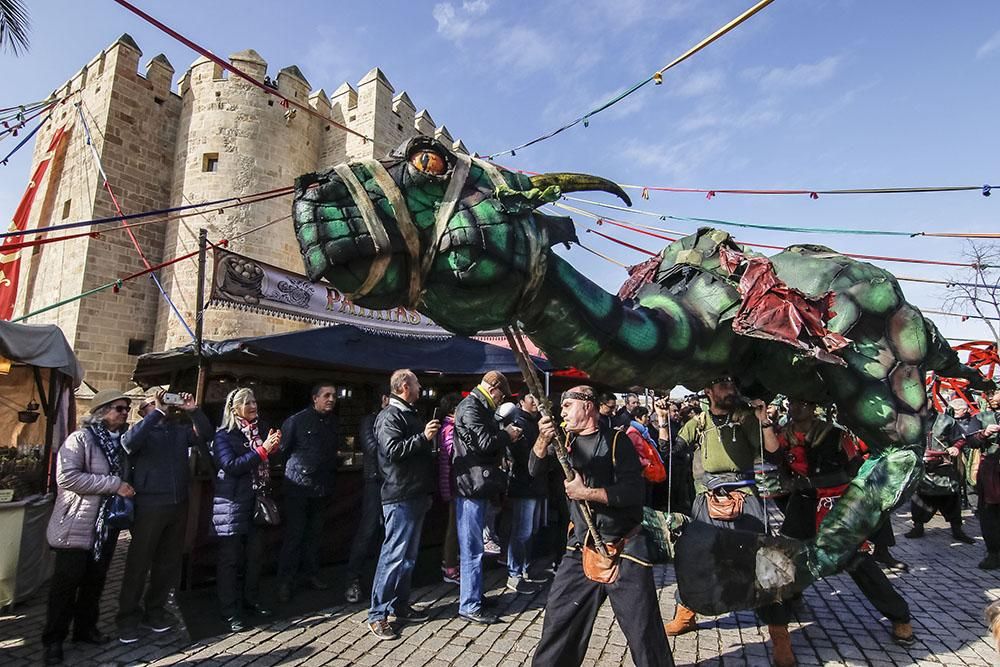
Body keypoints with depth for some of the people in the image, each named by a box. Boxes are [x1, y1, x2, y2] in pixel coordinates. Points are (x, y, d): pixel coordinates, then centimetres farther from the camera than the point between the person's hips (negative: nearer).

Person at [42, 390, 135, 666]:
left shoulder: (121, 441, 9)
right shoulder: (80, 438, -13)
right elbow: (67, 477, -24)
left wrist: (125, 487, 6)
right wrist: (114, 485, -24)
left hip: (107, 524, 7)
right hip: (78, 526, -6)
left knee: (95, 581, 15)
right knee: (66, 583, 2)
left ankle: (86, 628, 30)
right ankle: (53, 639, 17)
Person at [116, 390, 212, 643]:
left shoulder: (181, 429, 10)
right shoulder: (143, 430, -3)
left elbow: (205, 435, 0)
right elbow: (129, 442, -24)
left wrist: (193, 411, -11)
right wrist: (157, 412, -25)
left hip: (178, 504, 5)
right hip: (149, 505, -5)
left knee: (168, 561, 14)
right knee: (139, 563, 4)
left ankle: (154, 610, 29)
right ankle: (128, 617, 17)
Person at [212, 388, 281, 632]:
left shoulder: (259, 430, 8)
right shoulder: (224, 435, -8)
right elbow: (231, 466, -20)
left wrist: (273, 447, -5)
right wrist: (262, 450, -23)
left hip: (256, 503, 6)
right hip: (232, 505, -6)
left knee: (255, 555, 14)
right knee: (230, 559, 3)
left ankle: (250, 601, 29)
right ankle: (230, 611, 14)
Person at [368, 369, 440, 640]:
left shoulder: (411, 414, 17)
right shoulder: (390, 416, -13)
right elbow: (392, 450, -26)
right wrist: (423, 437, -25)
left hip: (415, 495, 10)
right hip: (400, 497, -10)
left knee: (408, 555, 15)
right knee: (394, 555, -6)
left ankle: (400, 606, 26)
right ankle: (377, 614, 4)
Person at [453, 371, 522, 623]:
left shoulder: (480, 407, 17)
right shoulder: (470, 408, -15)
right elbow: (485, 443, -22)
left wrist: (505, 434, 7)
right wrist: (507, 435, -7)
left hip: (479, 486, 10)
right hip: (471, 487, -10)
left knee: (474, 547, 19)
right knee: (472, 550, -2)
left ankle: (474, 593, 32)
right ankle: (469, 606, 7)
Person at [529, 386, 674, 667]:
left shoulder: (616, 440, -8)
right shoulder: (567, 440, 7)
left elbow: (634, 491, -17)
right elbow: (536, 469, -6)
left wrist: (586, 492, -17)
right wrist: (543, 439, -24)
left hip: (625, 550, -4)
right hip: (581, 549, 5)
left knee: (644, 631, 4)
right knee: (558, 619, 12)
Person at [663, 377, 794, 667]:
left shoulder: (745, 418, 5)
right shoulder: (697, 424, 9)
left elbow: (772, 448, -1)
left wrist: (763, 419, -14)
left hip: (743, 498, -2)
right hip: (708, 500, 2)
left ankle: (780, 636, 4)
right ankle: (684, 616, 32)